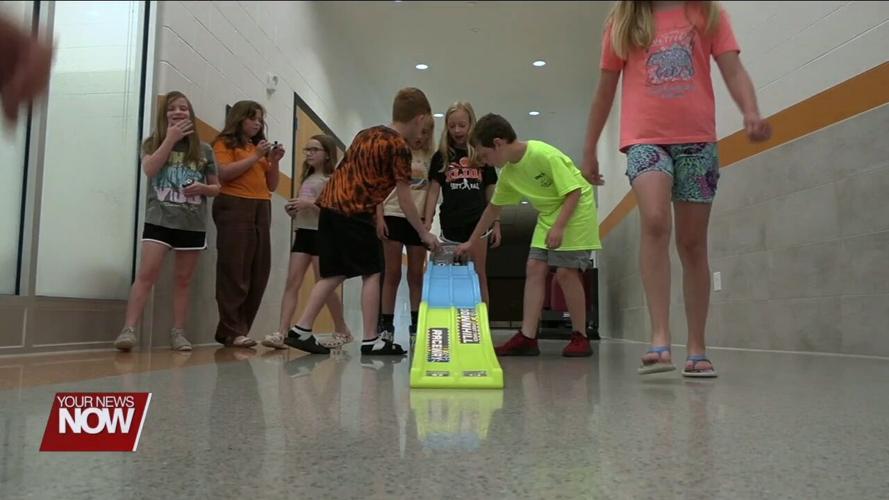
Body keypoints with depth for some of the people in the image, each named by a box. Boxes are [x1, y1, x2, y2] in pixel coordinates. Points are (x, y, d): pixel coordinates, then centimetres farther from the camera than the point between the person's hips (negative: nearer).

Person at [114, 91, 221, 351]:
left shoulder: (204, 150, 9)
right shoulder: (153, 143, 7)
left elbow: (216, 188, 15)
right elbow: (149, 169, -14)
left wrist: (203, 188, -8)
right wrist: (170, 138, -14)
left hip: (193, 224, 2)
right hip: (159, 220, -2)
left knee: (183, 280, 7)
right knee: (147, 274, -13)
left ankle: (178, 333, 13)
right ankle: (128, 329, -12)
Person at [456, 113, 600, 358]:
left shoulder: (544, 154, -24)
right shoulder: (508, 172, 0)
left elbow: (574, 191, -22)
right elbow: (493, 207, 13)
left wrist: (559, 226, -30)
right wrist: (471, 241, 16)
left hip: (575, 210, -7)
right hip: (548, 214, 8)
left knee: (565, 271, -13)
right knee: (534, 268, -3)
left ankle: (580, 336, 1)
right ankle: (527, 337, -4)